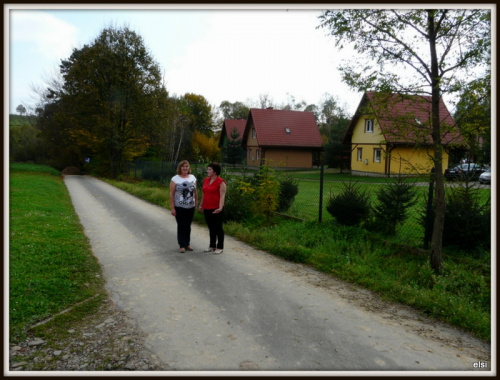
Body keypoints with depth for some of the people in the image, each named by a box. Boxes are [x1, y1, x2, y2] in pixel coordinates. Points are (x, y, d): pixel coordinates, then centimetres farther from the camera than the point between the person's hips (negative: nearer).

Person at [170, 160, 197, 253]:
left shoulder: (193, 178, 7)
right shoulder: (175, 179, -5)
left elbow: (195, 192, 12)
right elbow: (171, 194, -7)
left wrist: (196, 203, 9)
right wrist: (172, 208, -11)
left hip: (191, 207, 3)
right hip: (179, 207, -3)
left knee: (188, 226, 12)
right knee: (181, 226, 1)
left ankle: (187, 244, 24)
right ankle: (182, 245, 10)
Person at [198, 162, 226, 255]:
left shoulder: (221, 182, -12)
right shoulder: (206, 180, 10)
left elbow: (222, 196, -17)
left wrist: (220, 207, -27)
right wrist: (201, 205, 20)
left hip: (216, 209, -7)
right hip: (207, 208, 7)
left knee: (218, 227, 3)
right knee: (211, 228, 15)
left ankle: (220, 247, 13)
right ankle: (212, 246, 27)